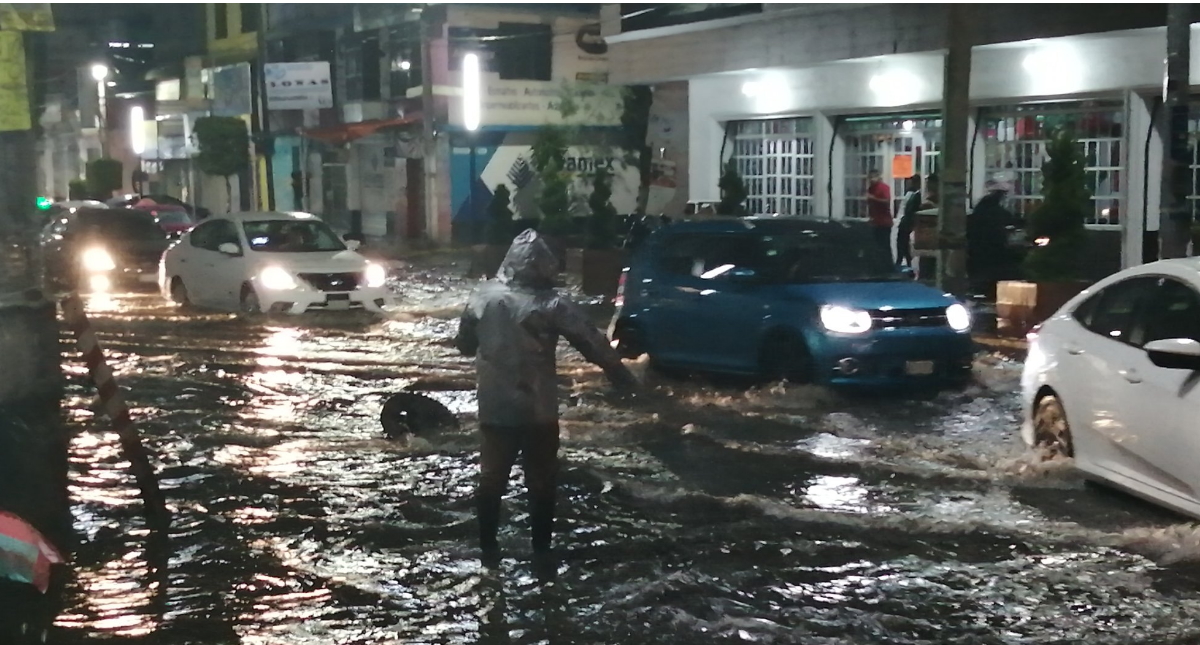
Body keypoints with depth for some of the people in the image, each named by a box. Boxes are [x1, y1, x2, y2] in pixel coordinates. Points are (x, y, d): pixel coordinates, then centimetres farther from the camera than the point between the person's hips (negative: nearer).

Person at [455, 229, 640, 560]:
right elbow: (593, 344, -11)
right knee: (541, 482, 11)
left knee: (492, 477, 14)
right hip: (537, 411, -3)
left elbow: (464, 343, 8)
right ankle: (541, 548, 16)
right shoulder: (551, 304, -14)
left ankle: (488, 546, 20)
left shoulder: (483, 296, -4)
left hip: (494, 408, 3)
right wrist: (624, 378, -1)